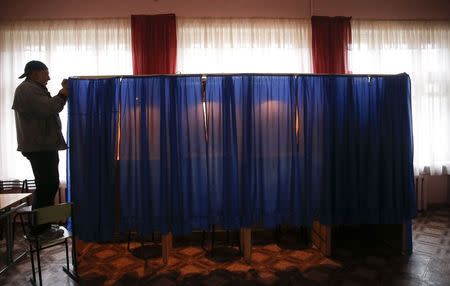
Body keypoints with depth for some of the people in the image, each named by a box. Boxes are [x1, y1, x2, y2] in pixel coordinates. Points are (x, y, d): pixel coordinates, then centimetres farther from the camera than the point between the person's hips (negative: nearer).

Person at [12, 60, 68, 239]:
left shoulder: (34, 89, 22)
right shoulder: (26, 90, -12)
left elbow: (49, 109, 24)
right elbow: (49, 108, -24)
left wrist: (63, 93, 14)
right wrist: (64, 92, -14)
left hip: (44, 145, 11)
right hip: (39, 146, -11)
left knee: (49, 185, 14)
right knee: (46, 186, -8)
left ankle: (43, 225, 24)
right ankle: (38, 229, 1)